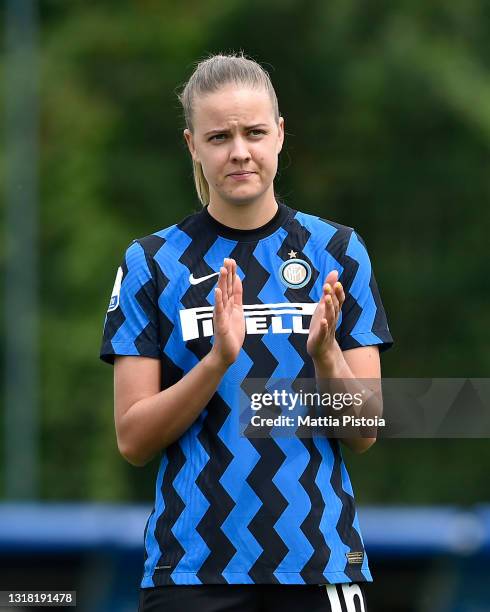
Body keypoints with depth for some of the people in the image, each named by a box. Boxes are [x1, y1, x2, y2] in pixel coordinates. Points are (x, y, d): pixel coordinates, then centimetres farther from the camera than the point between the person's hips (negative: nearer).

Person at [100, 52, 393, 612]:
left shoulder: (337, 251, 3)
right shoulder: (151, 263, 1)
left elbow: (364, 434, 1)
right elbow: (133, 440, -4)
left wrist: (325, 354, -18)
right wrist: (218, 359, -19)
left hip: (319, 564, 1)